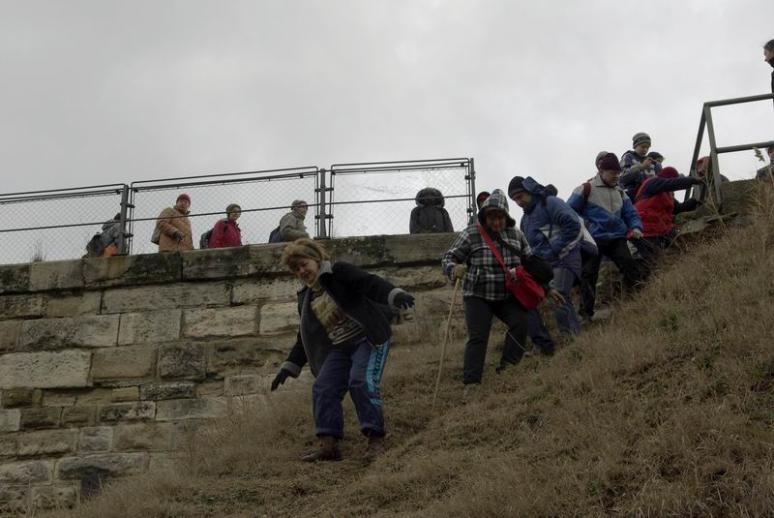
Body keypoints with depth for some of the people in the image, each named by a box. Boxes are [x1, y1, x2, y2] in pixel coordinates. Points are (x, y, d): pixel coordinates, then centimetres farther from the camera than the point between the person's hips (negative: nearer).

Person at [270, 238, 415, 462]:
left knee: (361, 382, -24)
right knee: (323, 388, -8)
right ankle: (329, 445, -7)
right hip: (339, 349, 7)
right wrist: (289, 367, 19)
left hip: (368, 338, -7)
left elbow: (370, 283, -19)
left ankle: (376, 439, -19)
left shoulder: (339, 272, -4)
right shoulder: (306, 299, 17)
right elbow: (304, 338, 23)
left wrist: (394, 294, -38)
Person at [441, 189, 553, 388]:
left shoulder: (516, 235, 4)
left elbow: (530, 261, 17)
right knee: (478, 337, -12)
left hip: (508, 296, 4)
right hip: (478, 296, -3)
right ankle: (471, 383, -10)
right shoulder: (471, 234, -8)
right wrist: (454, 270, -32)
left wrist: (545, 285, 13)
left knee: (520, 323, -17)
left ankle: (507, 368, -5)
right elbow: (448, 258, -8)